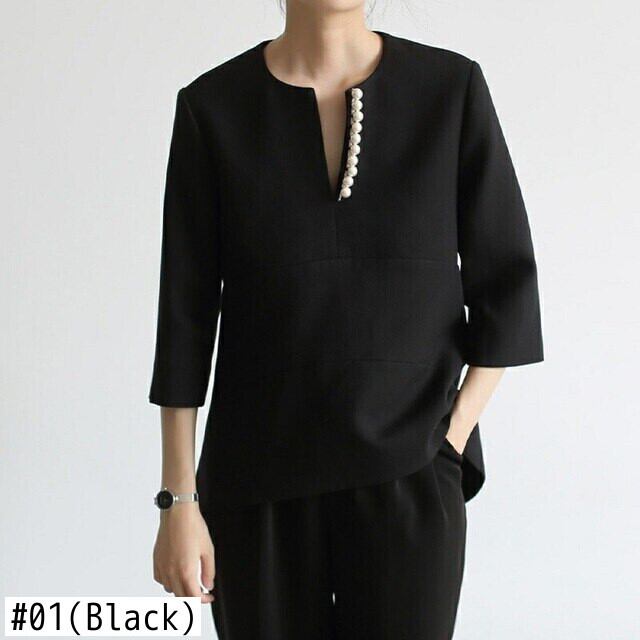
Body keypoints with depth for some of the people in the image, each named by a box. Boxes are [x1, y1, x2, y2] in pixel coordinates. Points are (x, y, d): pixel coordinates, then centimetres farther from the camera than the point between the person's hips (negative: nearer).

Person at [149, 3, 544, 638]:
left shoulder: (452, 87, -3)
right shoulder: (211, 107, -3)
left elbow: (507, 287, 0)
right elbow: (185, 314, -2)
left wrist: (449, 447, -7)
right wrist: (178, 501, -4)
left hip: (405, 481, 0)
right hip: (260, 486, 1)